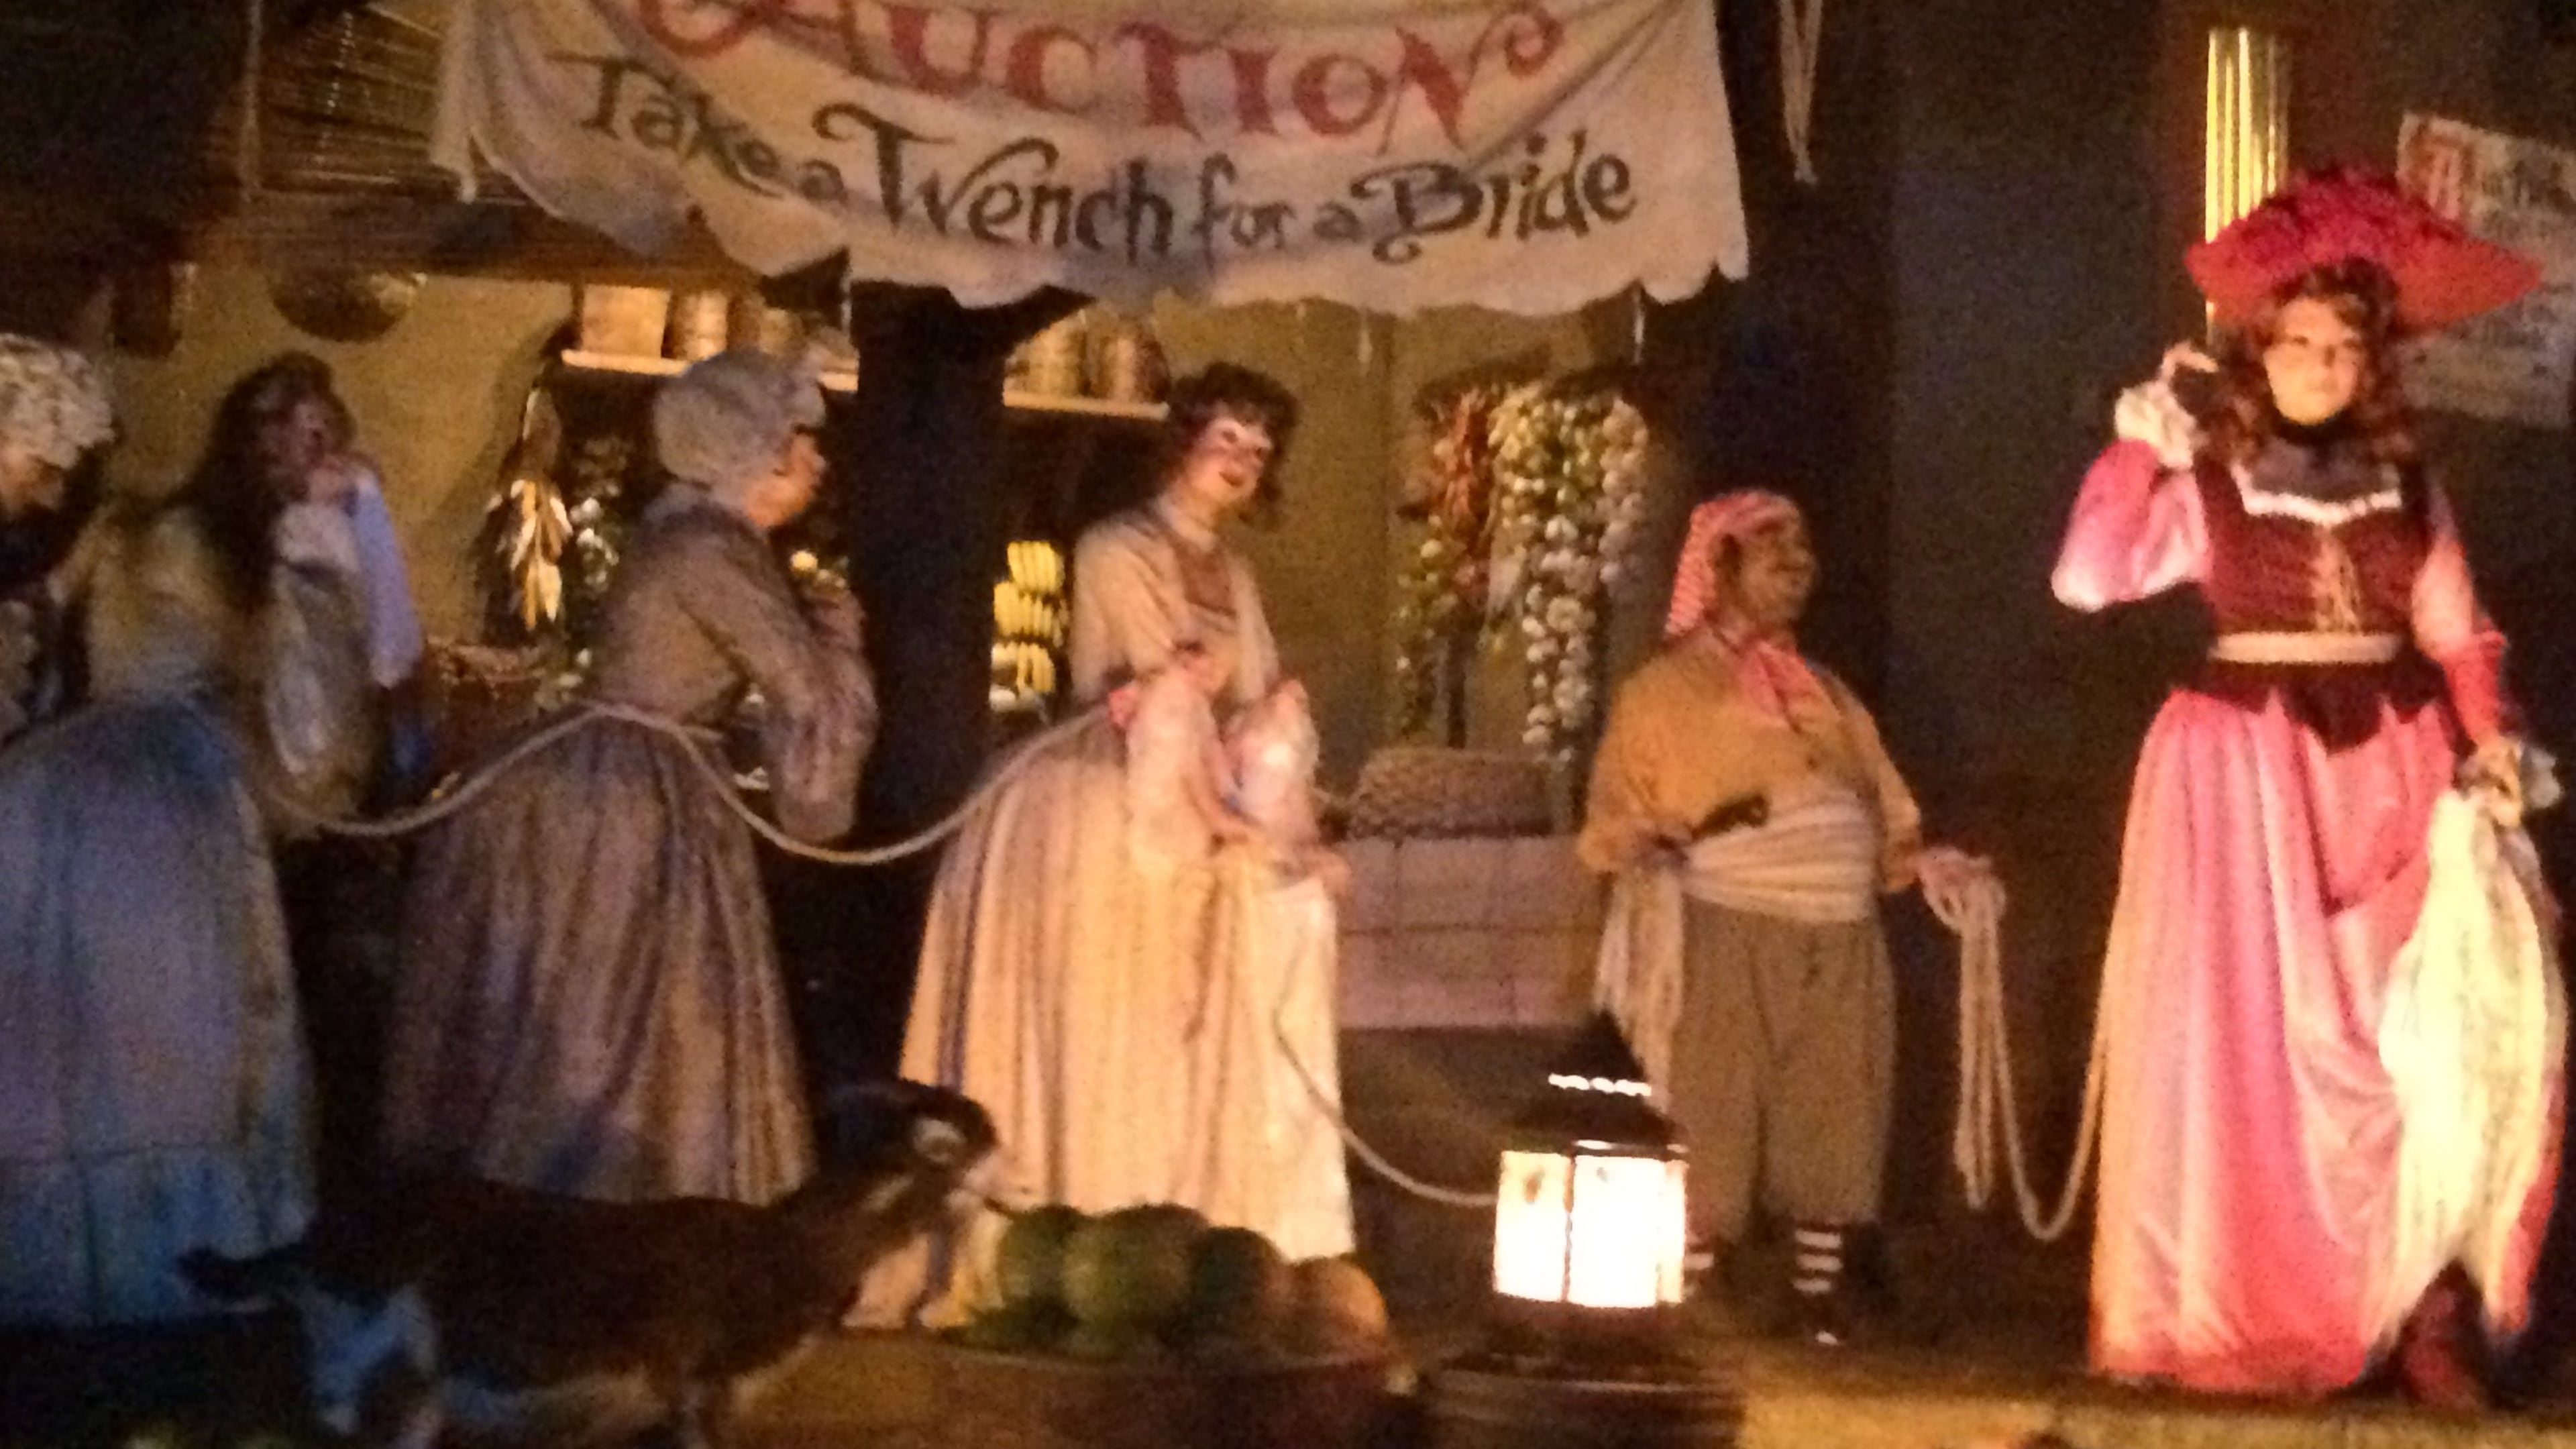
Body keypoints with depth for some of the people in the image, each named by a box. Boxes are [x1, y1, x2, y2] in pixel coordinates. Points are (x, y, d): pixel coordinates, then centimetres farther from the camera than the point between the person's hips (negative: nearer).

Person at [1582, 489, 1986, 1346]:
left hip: (1841, 943, 5)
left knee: (1829, 1128, 2)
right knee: (1713, 1127, -7)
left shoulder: (1827, 697, 24)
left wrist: (1919, 864, 3)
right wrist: (1647, 848, -18)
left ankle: (1822, 1308, 7)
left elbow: (1881, 821, 21)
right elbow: (1616, 822, 3)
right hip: (1725, 940, -5)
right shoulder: (1664, 692, 9)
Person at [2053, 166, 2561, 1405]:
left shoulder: (2406, 485, 11)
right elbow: (2087, 576, -11)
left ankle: (2424, 1308, -2)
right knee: (2261, 1041, -3)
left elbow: (2455, 633, 10)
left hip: (2394, 769, 3)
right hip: (2250, 770, -3)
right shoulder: (2208, 483, 1)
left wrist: (2489, 742, -5)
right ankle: (2255, 1322, 2)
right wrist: (2142, 440, -13)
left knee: (2441, 1038, -6)